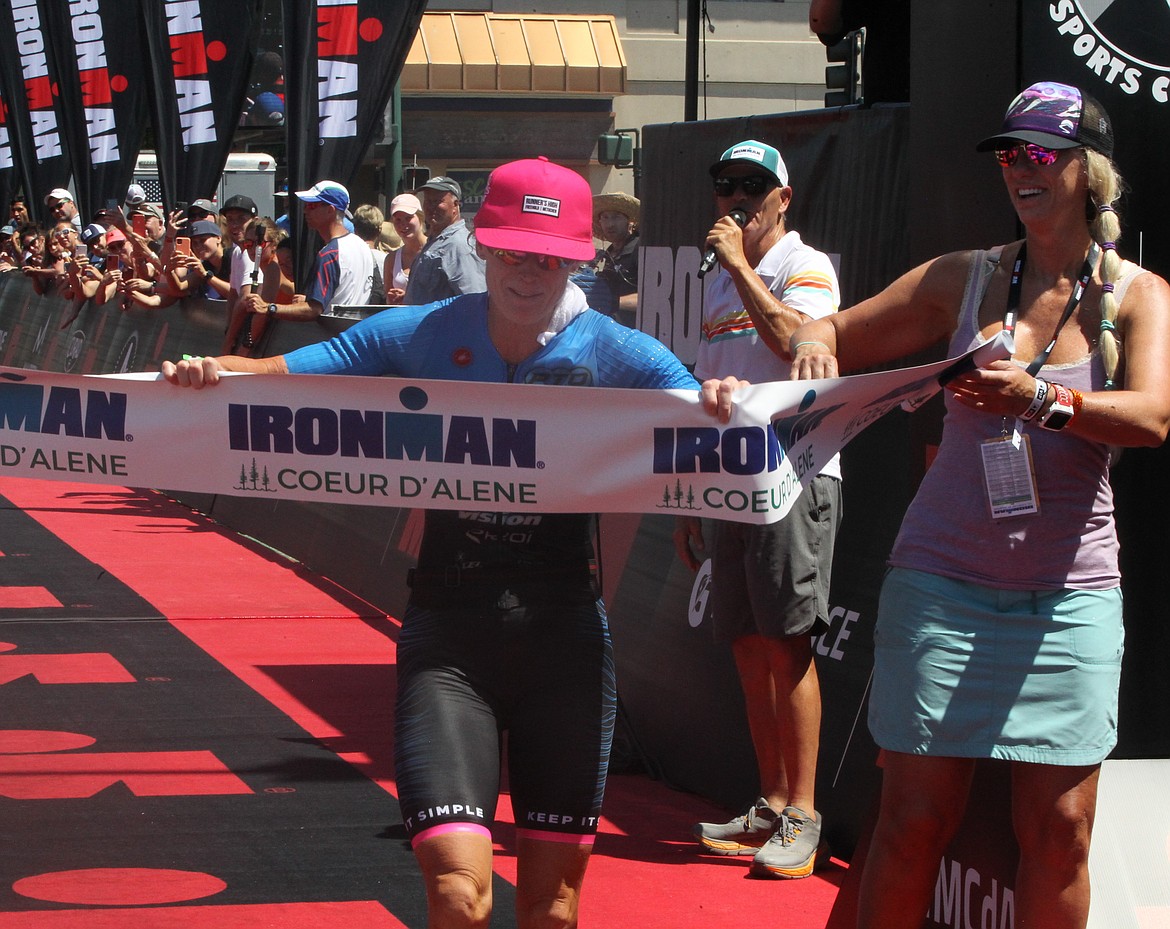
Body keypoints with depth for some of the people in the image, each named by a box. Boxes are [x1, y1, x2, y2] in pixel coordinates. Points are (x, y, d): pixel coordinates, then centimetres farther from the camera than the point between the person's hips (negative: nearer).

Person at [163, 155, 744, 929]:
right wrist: (209, 371, -21)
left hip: (564, 627, 1)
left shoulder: (617, 354, -1)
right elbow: (279, 374, -1)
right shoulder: (420, 337, 0)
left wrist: (723, 404, -32)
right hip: (449, 630, -1)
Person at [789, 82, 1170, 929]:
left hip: (1069, 592, -1)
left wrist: (1042, 398, -34)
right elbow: (837, 336, 16)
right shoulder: (963, 279, 9)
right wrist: (813, 341, -9)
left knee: (1058, 831, -3)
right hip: (943, 578, 1)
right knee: (915, 818, -3)